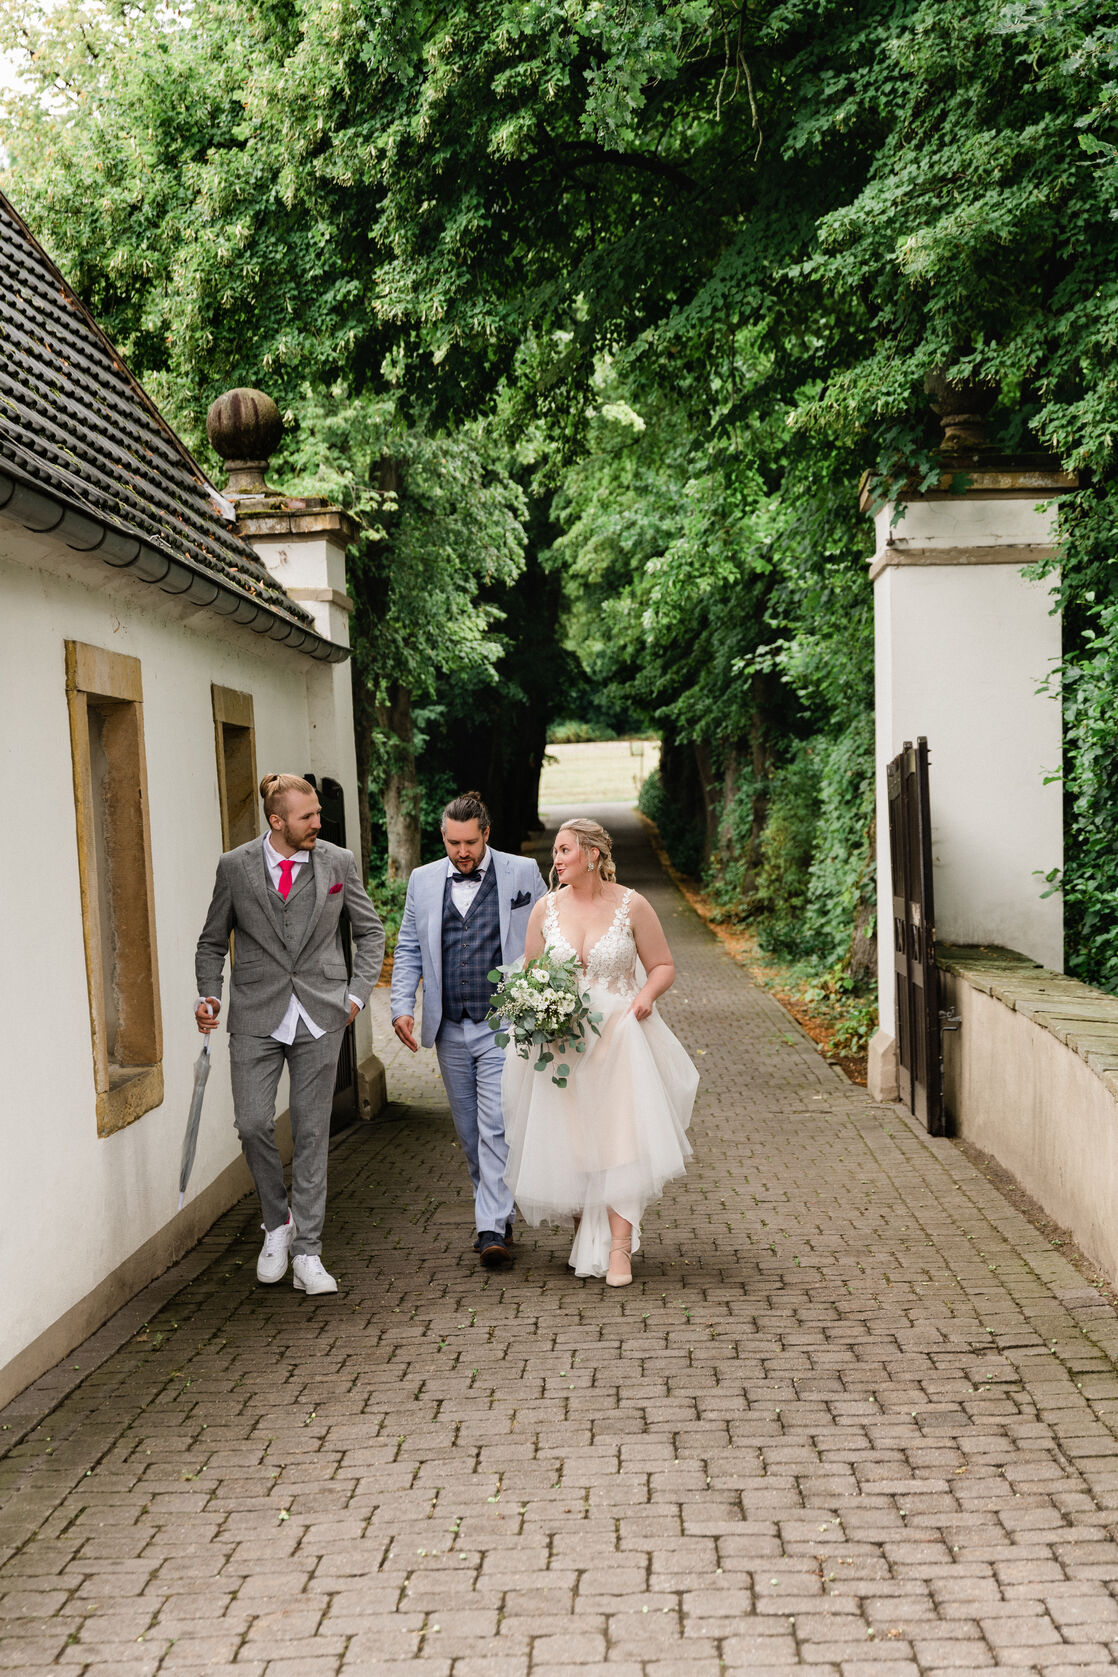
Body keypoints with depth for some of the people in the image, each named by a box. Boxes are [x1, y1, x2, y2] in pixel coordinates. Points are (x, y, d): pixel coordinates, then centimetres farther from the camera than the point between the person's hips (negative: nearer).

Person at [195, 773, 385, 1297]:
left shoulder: (338, 863, 2)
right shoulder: (235, 867, 0)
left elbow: (370, 932, 12)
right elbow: (212, 942, 10)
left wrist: (356, 993, 2)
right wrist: (209, 995, -4)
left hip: (320, 1016, 0)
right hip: (256, 1017, 0)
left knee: (311, 1133, 2)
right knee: (253, 1124, -7)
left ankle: (307, 1252, 10)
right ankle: (277, 1220, 20)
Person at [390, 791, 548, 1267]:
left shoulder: (522, 873, 1)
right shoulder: (423, 880, 9)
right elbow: (408, 950, 12)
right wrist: (402, 1006, -1)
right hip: (450, 1030, 4)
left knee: (496, 1127, -12)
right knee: (469, 1133, 10)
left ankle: (493, 1230, -10)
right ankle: (500, 1215, 24)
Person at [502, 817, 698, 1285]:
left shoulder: (631, 906, -3)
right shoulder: (546, 909, 4)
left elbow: (663, 965, 5)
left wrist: (646, 995, -14)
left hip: (619, 1036, -2)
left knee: (622, 1137, -13)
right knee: (567, 1142, 4)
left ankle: (618, 1246, -13)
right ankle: (584, 1238, 22)